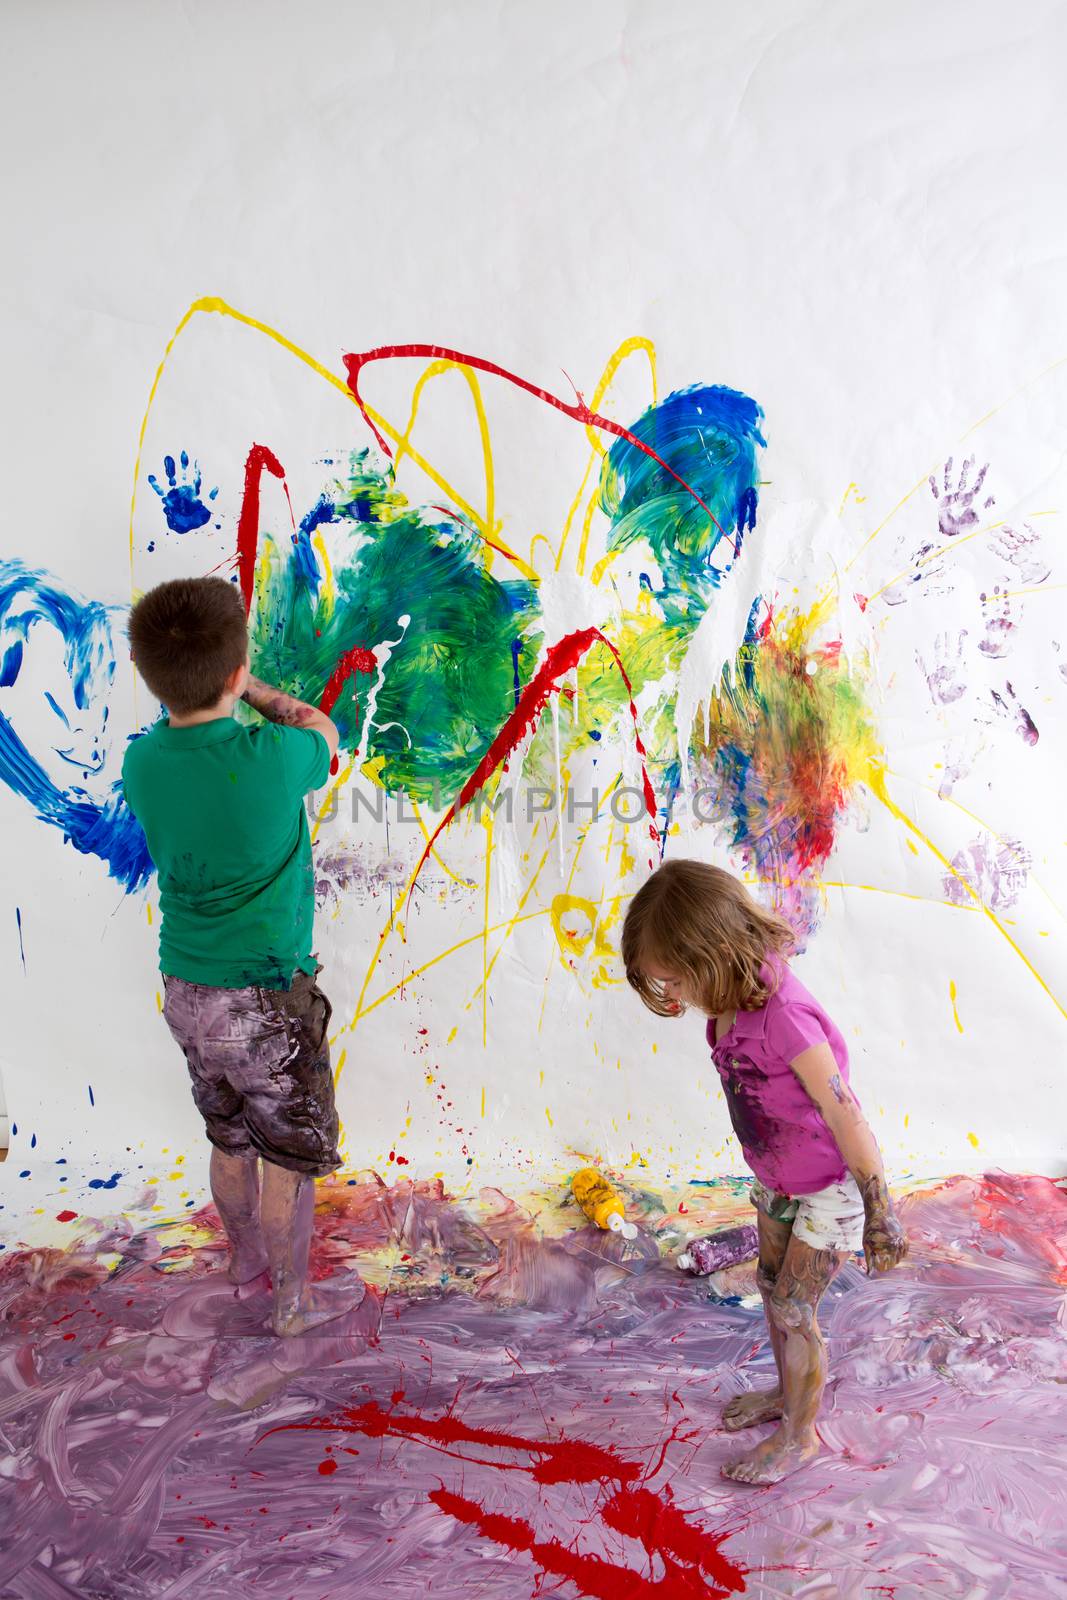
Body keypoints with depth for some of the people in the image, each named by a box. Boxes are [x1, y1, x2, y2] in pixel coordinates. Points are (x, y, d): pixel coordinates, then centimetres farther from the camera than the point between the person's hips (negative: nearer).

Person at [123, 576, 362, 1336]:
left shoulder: (142, 761, -8)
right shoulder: (271, 759, -23)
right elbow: (321, 728, 1)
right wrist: (250, 690, 12)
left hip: (186, 990, 6)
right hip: (264, 997, -6)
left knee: (230, 1139, 26)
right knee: (292, 1157, 14)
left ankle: (245, 1252, 46)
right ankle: (294, 1300, 30)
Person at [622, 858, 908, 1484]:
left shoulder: (785, 1017, -38)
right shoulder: (733, 1004, -11)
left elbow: (846, 1115, -29)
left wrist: (880, 1214, -20)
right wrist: (767, 1176, 19)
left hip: (830, 1186, -8)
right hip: (777, 1179, 8)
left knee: (793, 1309, 4)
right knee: (774, 1288, 21)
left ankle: (800, 1434, 26)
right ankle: (789, 1390, 45)